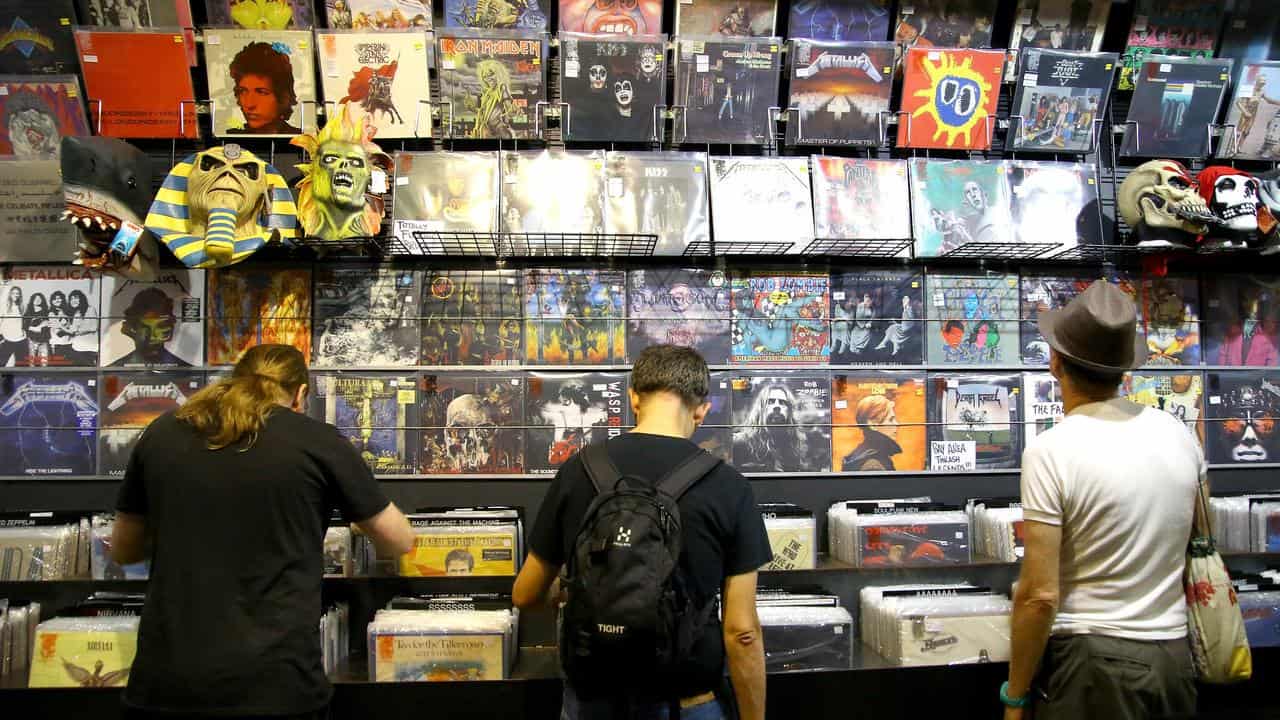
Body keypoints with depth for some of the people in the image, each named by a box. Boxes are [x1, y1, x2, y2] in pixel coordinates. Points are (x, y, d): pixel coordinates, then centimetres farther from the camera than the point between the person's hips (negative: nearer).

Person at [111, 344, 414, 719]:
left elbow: (122, 550, 19)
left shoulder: (161, 433, 7)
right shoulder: (318, 441, -2)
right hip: (273, 682, -2)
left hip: (166, 679, 3)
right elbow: (400, 542, 9)